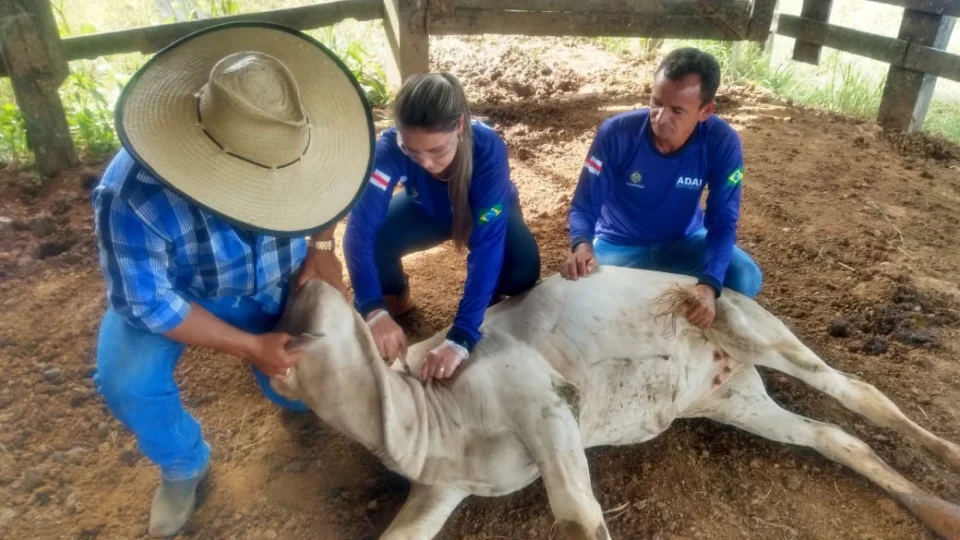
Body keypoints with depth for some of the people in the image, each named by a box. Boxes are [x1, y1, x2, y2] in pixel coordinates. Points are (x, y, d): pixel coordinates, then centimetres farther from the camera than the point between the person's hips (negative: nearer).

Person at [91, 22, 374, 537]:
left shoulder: (282, 147, -30)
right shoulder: (134, 194, -40)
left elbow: (321, 176, -5)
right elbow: (147, 302, -28)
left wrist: (321, 247, -18)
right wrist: (249, 345, -28)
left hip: (277, 282, 3)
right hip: (169, 290, -2)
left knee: (298, 394, 2)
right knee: (127, 383, -23)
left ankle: (292, 392, 42)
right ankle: (185, 466, 8)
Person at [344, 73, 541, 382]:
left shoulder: (488, 150, -40)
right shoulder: (390, 148, -36)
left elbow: (486, 247, -45)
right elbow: (360, 229, -42)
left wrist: (461, 338, -53)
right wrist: (374, 310, -57)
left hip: (486, 212, -1)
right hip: (428, 208, 2)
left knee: (523, 267, -32)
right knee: (375, 242, -28)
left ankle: (493, 303, 5)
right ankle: (395, 299, 7)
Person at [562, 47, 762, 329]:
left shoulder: (723, 143, -22)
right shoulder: (615, 133, -25)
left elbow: (722, 221, -21)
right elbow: (583, 207, -20)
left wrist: (710, 283, -40)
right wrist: (582, 245, -45)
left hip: (683, 242, 1)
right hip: (619, 244, -1)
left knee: (745, 279, -24)